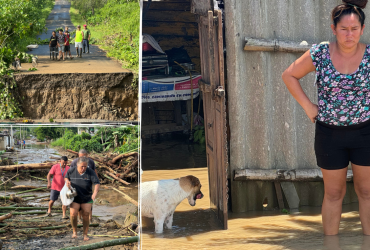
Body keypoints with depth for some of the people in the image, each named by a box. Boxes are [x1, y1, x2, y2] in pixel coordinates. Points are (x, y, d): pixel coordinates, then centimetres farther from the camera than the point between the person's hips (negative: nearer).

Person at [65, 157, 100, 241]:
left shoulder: (90, 172, -17)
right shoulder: (71, 171, -10)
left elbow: (97, 183, -23)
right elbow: (66, 177, 10)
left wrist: (95, 193, -41)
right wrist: (67, 181, -14)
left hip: (87, 198, 0)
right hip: (75, 198, 0)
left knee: (86, 216, -1)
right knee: (73, 214, -17)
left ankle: (85, 235, 14)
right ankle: (74, 231, 4)